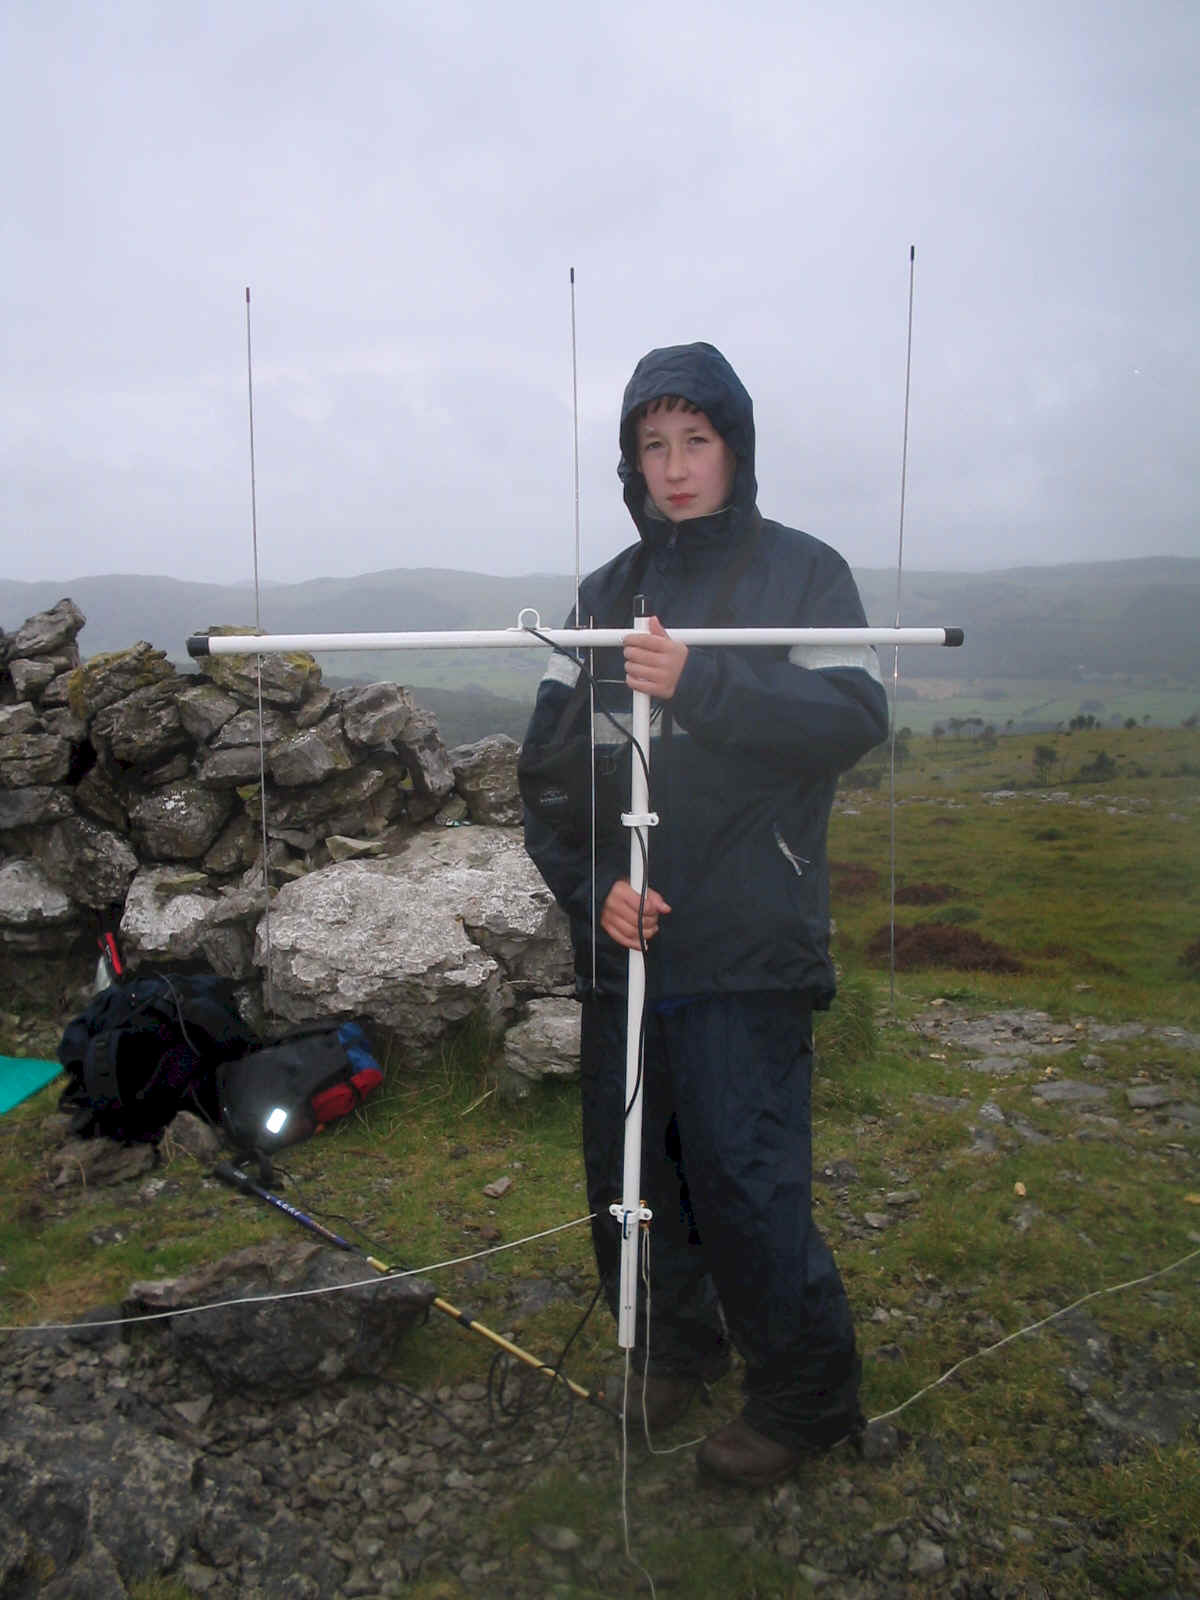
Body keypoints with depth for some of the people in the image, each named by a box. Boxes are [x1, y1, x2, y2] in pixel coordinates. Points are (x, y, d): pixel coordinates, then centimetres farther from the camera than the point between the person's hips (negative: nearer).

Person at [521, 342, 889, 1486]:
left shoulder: (803, 572, 2)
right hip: (624, 944, 5)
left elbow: (852, 718, -13)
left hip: (746, 951, -4)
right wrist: (590, 886, -7)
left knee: (744, 1179, -4)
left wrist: (702, 683, -24)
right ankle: (675, 1352, 38)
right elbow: (549, 759, 7)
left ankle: (805, 1396, 21)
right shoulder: (607, 595, 12)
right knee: (625, 1169, 13)